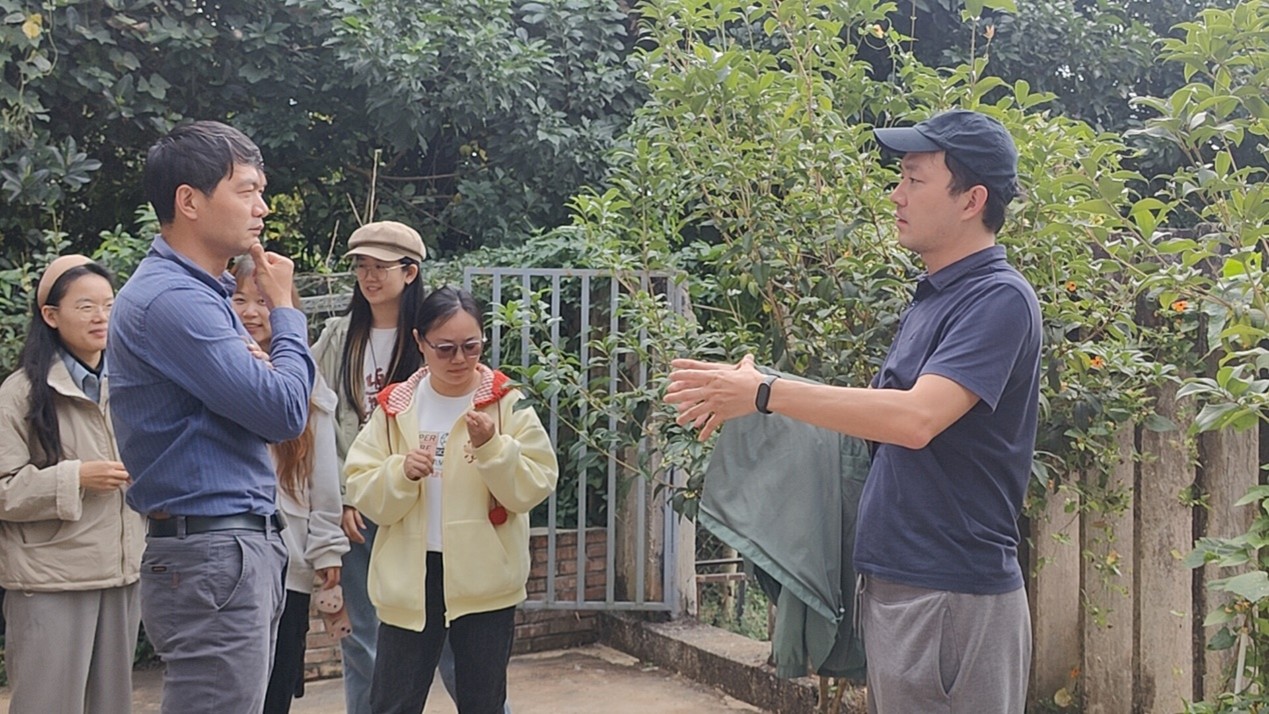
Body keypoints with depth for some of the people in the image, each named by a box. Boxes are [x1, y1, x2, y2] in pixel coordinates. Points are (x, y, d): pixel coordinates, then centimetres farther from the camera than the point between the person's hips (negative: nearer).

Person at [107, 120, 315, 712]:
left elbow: (252, 402, 17)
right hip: (211, 556, -10)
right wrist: (283, 308, -5)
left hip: (241, 547, 10)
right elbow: (284, 412, -20)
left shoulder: (201, 291, 16)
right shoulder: (169, 298, -17)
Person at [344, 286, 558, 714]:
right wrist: (402, 472, -19)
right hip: (410, 575, 1)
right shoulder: (394, 407, 3)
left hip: (485, 576, -1)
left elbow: (534, 487, -9)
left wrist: (491, 447, -24)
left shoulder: (507, 403, -2)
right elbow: (363, 493, -1)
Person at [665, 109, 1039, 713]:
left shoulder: (999, 298, -16)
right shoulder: (929, 299, 13)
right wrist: (739, 399, 6)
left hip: (951, 595, -9)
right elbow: (876, 418, 16)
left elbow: (915, 418, -28)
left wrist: (766, 393, -22)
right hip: (891, 582, 9)